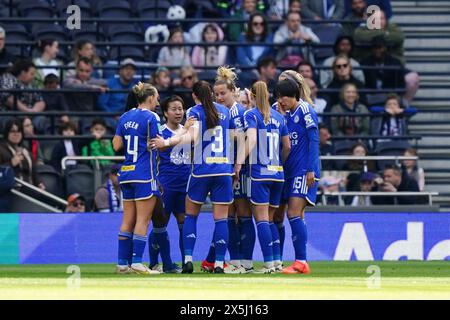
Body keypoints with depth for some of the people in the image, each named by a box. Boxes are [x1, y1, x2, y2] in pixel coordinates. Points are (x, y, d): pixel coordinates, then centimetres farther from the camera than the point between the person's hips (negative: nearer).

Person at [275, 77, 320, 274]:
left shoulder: (305, 111, -8)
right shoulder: (287, 115, 16)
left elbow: (314, 140, -13)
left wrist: (311, 169, -19)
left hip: (304, 171, -9)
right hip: (290, 170, 9)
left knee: (294, 213, -15)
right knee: (296, 216, 7)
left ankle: (301, 261, -16)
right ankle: (300, 262, 8)